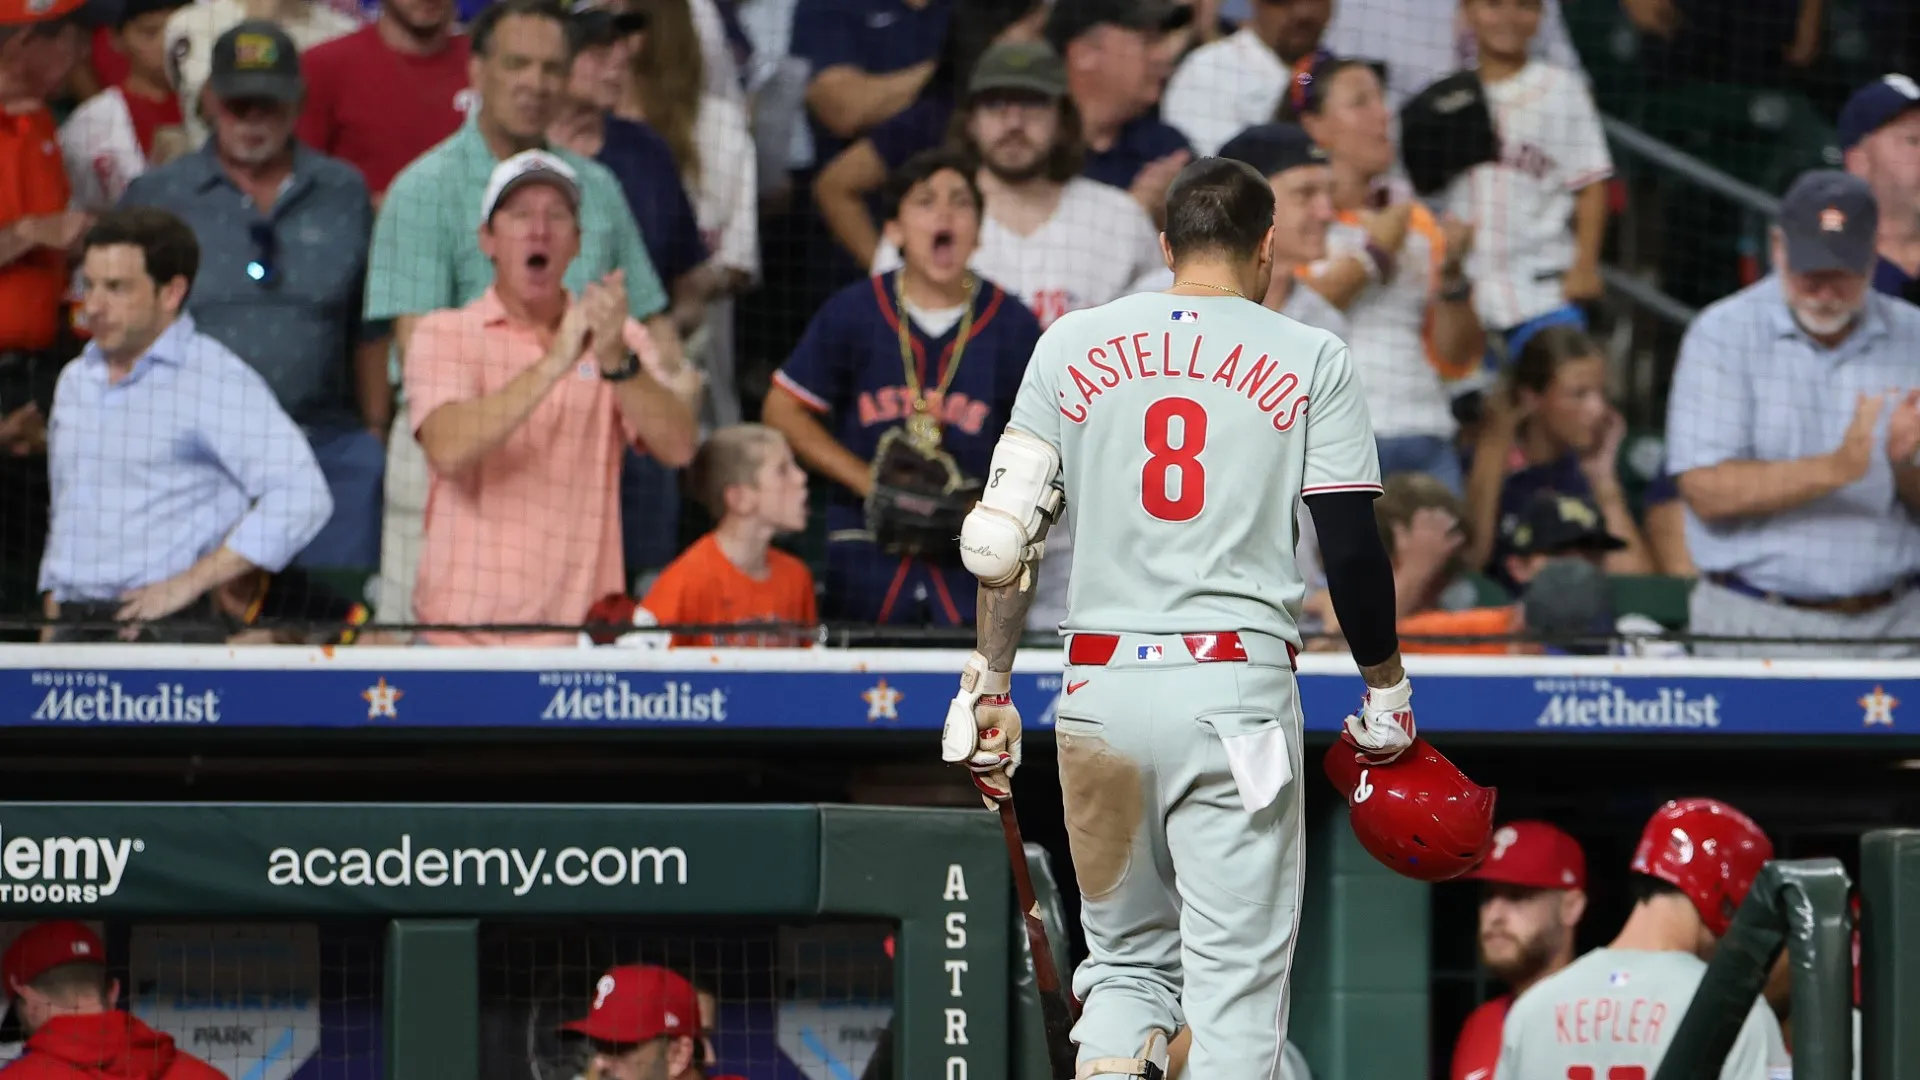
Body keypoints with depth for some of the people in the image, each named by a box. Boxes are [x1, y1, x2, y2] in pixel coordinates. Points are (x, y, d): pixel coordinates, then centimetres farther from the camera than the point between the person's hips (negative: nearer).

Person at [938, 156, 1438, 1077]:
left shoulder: (1072, 345, 9)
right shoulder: (1309, 360, 4)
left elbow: (1003, 533, 4)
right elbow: (1351, 547, 0)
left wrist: (988, 688, 8)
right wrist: (1386, 691, 11)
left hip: (1100, 688, 3)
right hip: (1237, 687, -2)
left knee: (1124, 958, 15)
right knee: (1236, 980, -1)